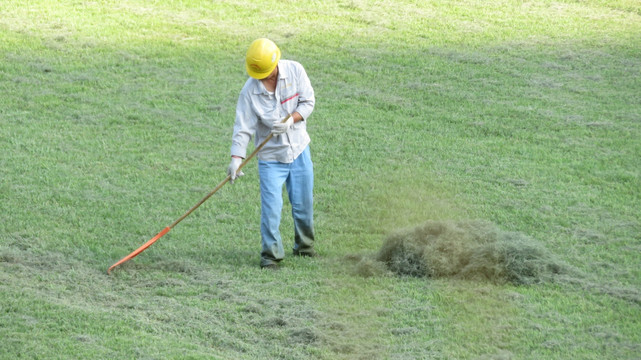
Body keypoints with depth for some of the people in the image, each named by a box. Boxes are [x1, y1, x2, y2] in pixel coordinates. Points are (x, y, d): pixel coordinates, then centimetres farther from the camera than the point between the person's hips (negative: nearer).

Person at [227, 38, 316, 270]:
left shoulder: (295, 71, -10)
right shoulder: (250, 91, -16)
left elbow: (308, 102, -3)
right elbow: (243, 128, -15)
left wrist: (291, 120, -21)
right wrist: (236, 158, -26)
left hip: (299, 149, 2)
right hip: (270, 157, -2)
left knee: (303, 204, 9)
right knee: (271, 207, -11)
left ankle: (305, 246, 30)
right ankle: (271, 255, 0)